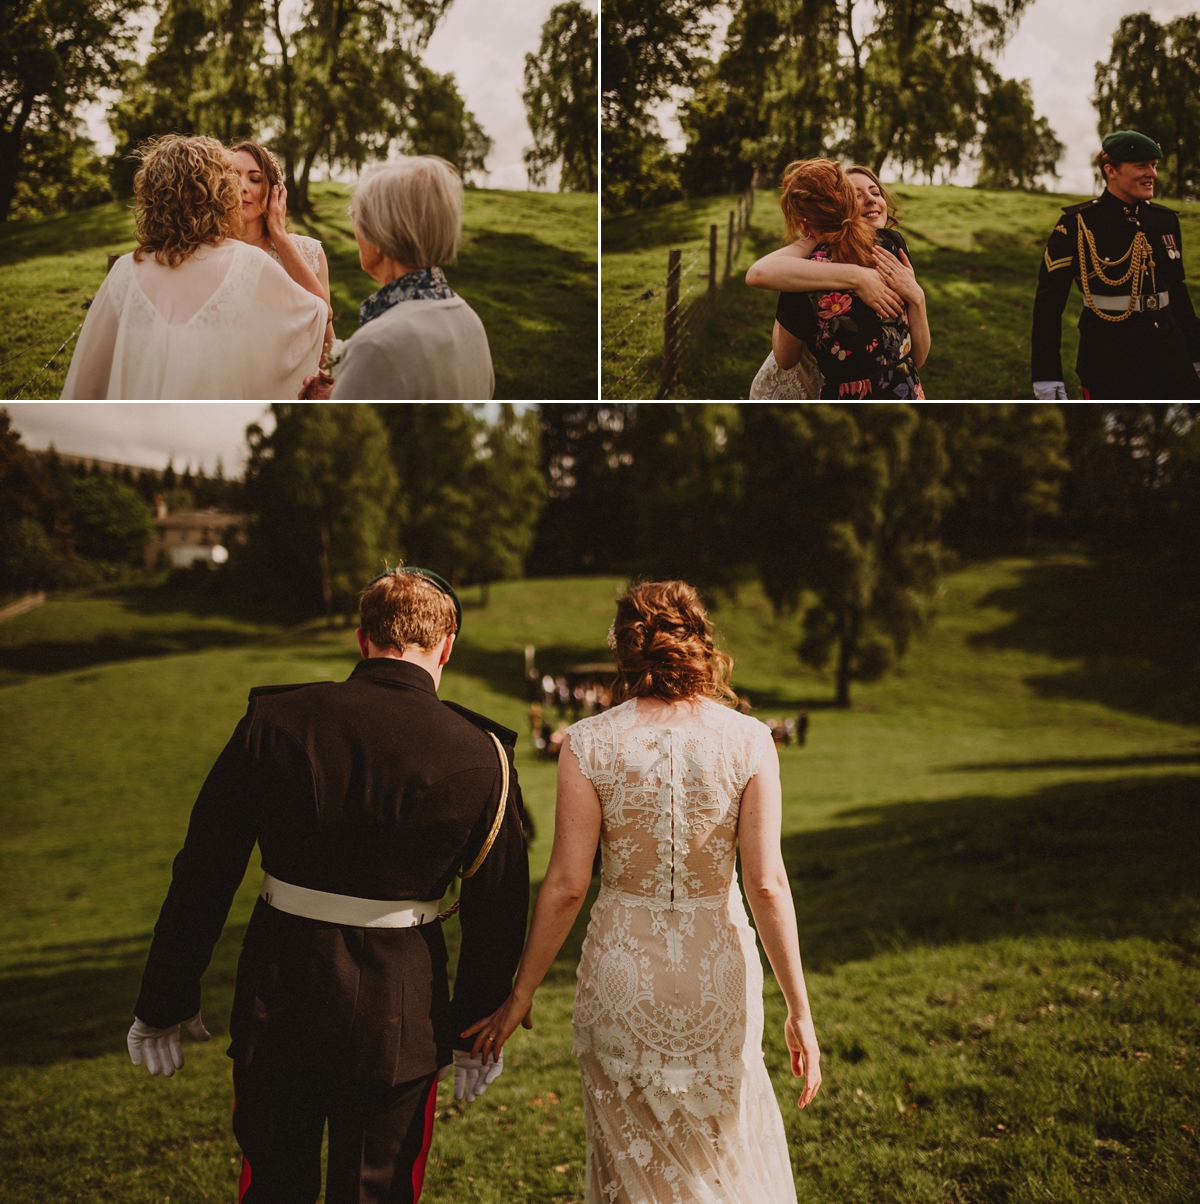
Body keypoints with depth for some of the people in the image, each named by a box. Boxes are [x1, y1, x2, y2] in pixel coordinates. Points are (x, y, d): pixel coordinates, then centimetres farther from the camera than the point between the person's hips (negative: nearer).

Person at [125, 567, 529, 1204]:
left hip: (277, 1003, 1)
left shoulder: (274, 721, -7)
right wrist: (475, 1031, 12)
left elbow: (202, 873, -4)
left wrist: (164, 1002, 6)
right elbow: (497, 913, -1)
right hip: (397, 1010, -1)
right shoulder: (481, 756, -9)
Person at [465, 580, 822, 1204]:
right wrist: (799, 1009, -3)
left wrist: (521, 995, 2)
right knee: (728, 1153, 24)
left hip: (621, 973, 0)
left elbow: (566, 884, -10)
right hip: (718, 970, 1)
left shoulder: (589, 743, -10)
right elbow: (766, 883, -11)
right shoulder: (748, 741, -9)